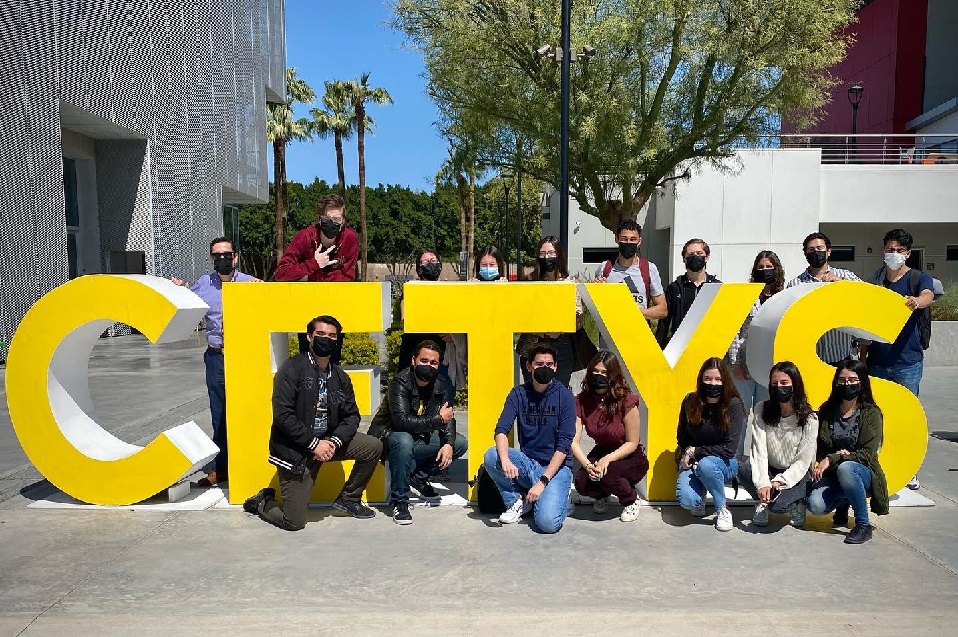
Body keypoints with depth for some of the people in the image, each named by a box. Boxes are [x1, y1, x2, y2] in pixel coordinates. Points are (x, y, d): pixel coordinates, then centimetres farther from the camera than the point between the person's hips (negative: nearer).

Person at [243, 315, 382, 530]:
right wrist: (313, 443, -21)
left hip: (328, 442, 6)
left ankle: (348, 498, 12)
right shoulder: (291, 369, -12)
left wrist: (335, 442, -13)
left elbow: (352, 415, 5)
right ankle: (261, 502, 28)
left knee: (374, 447, -8)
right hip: (295, 450, -6)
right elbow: (282, 415, -19)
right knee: (294, 522, -5)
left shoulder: (340, 377, 6)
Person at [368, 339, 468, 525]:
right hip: (390, 437, -7)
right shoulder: (400, 383, -23)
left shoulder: (439, 383, -2)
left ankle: (418, 477, 8)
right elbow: (402, 421, -34)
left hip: (420, 436, 7)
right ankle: (399, 502, -23)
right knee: (404, 441, -40)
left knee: (459, 443, -5)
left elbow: (448, 418, -1)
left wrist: (449, 443, -20)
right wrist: (438, 419, -27)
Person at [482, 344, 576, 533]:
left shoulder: (564, 397, -8)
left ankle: (558, 495, 7)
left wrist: (543, 481, -21)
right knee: (491, 456, -26)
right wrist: (505, 459, -32)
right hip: (526, 462, 4)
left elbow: (564, 445, -13)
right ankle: (516, 501, -2)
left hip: (555, 467, -3)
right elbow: (501, 429, -11)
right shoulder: (518, 394, 1)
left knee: (547, 522, -27)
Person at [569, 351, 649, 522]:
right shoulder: (582, 401, -11)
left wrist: (608, 459, -31)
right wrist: (587, 465, -32)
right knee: (581, 483, -24)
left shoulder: (626, 401, -22)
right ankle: (602, 495, 14)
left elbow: (632, 443, -15)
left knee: (605, 474, -34)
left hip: (630, 458, -3)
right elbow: (574, 441, -15)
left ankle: (632, 501, 1)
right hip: (601, 453, 4)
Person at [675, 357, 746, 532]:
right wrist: (686, 456, -13)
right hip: (692, 463, 2)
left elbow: (729, 449, -17)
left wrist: (694, 451, -17)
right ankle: (700, 499, 13)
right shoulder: (690, 402, -8)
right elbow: (681, 438, 5)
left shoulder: (734, 405, -15)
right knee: (686, 500, -27)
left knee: (706, 464, -38)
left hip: (724, 463, -2)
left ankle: (723, 510, -10)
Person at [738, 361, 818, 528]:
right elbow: (759, 450, -15)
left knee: (778, 504, -31)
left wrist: (780, 481, -26)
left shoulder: (809, 419, -12)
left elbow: (803, 460, -12)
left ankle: (795, 502, 6)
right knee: (744, 470, -30)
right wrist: (763, 483, -28)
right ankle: (764, 501, 0)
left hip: (796, 475, -3)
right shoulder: (762, 410, -6)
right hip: (769, 470, 3)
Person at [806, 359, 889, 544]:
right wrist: (839, 455, -16)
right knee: (815, 505, -25)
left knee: (845, 468, -38)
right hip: (833, 474, 3)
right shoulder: (827, 410, 4)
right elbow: (819, 449, 5)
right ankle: (843, 503, 14)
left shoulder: (871, 413, -5)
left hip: (863, 473, -3)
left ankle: (863, 526, -18)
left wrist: (832, 459, -21)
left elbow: (868, 454, -12)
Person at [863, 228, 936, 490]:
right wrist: (862, 355, 12)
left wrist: (915, 301, -47)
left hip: (907, 362, -3)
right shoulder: (875, 281, 11)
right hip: (877, 361, 3)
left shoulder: (919, 278, 1)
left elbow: (928, 296, -23)